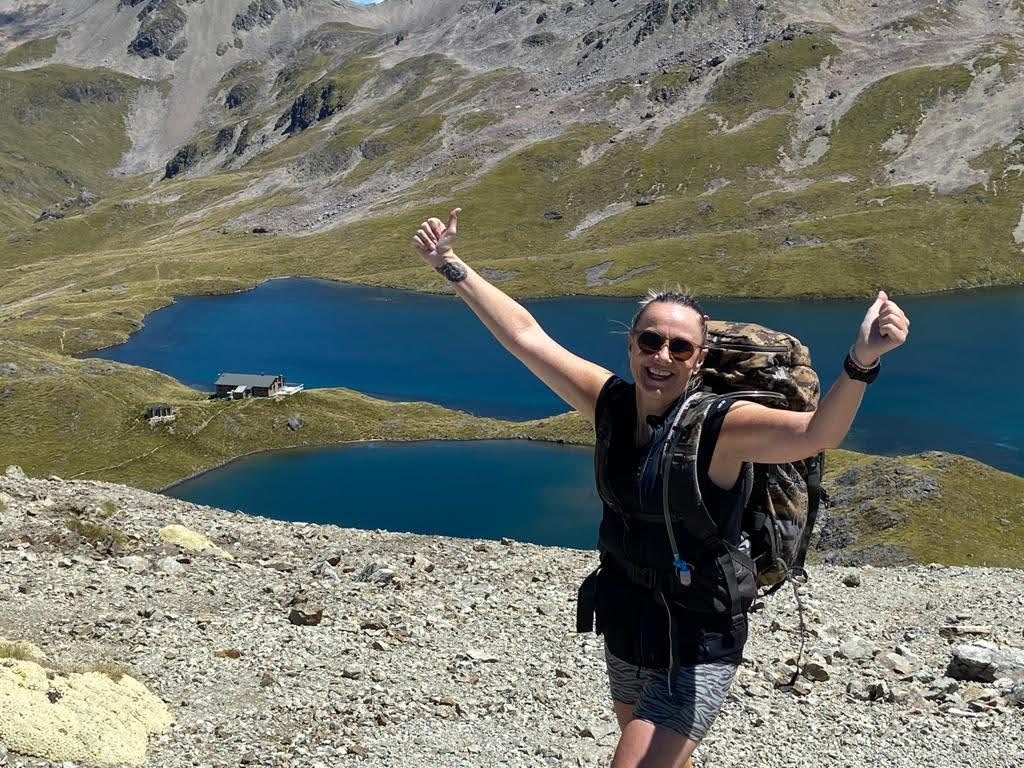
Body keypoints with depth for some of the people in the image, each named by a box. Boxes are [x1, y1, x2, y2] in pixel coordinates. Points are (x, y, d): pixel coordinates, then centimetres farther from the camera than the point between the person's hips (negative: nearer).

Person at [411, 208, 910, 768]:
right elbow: (525, 335, -1)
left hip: (697, 656, -6)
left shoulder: (721, 426, -21)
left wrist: (861, 361, -57)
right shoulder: (611, 403, -6)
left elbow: (815, 433, -39)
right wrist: (451, 265, 2)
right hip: (625, 638, 6)